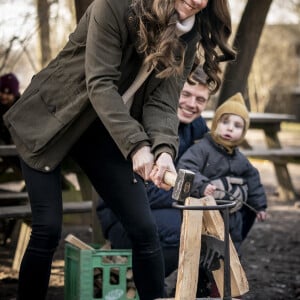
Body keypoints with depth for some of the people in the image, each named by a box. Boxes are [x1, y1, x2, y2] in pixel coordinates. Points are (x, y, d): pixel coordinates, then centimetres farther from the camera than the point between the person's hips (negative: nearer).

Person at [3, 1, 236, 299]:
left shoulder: (187, 36, -6)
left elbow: (162, 101, -13)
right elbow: (100, 83, -28)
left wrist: (164, 150, -33)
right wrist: (137, 145, -37)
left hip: (108, 131, 5)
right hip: (48, 119, -5)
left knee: (144, 228, -4)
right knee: (47, 229, -12)